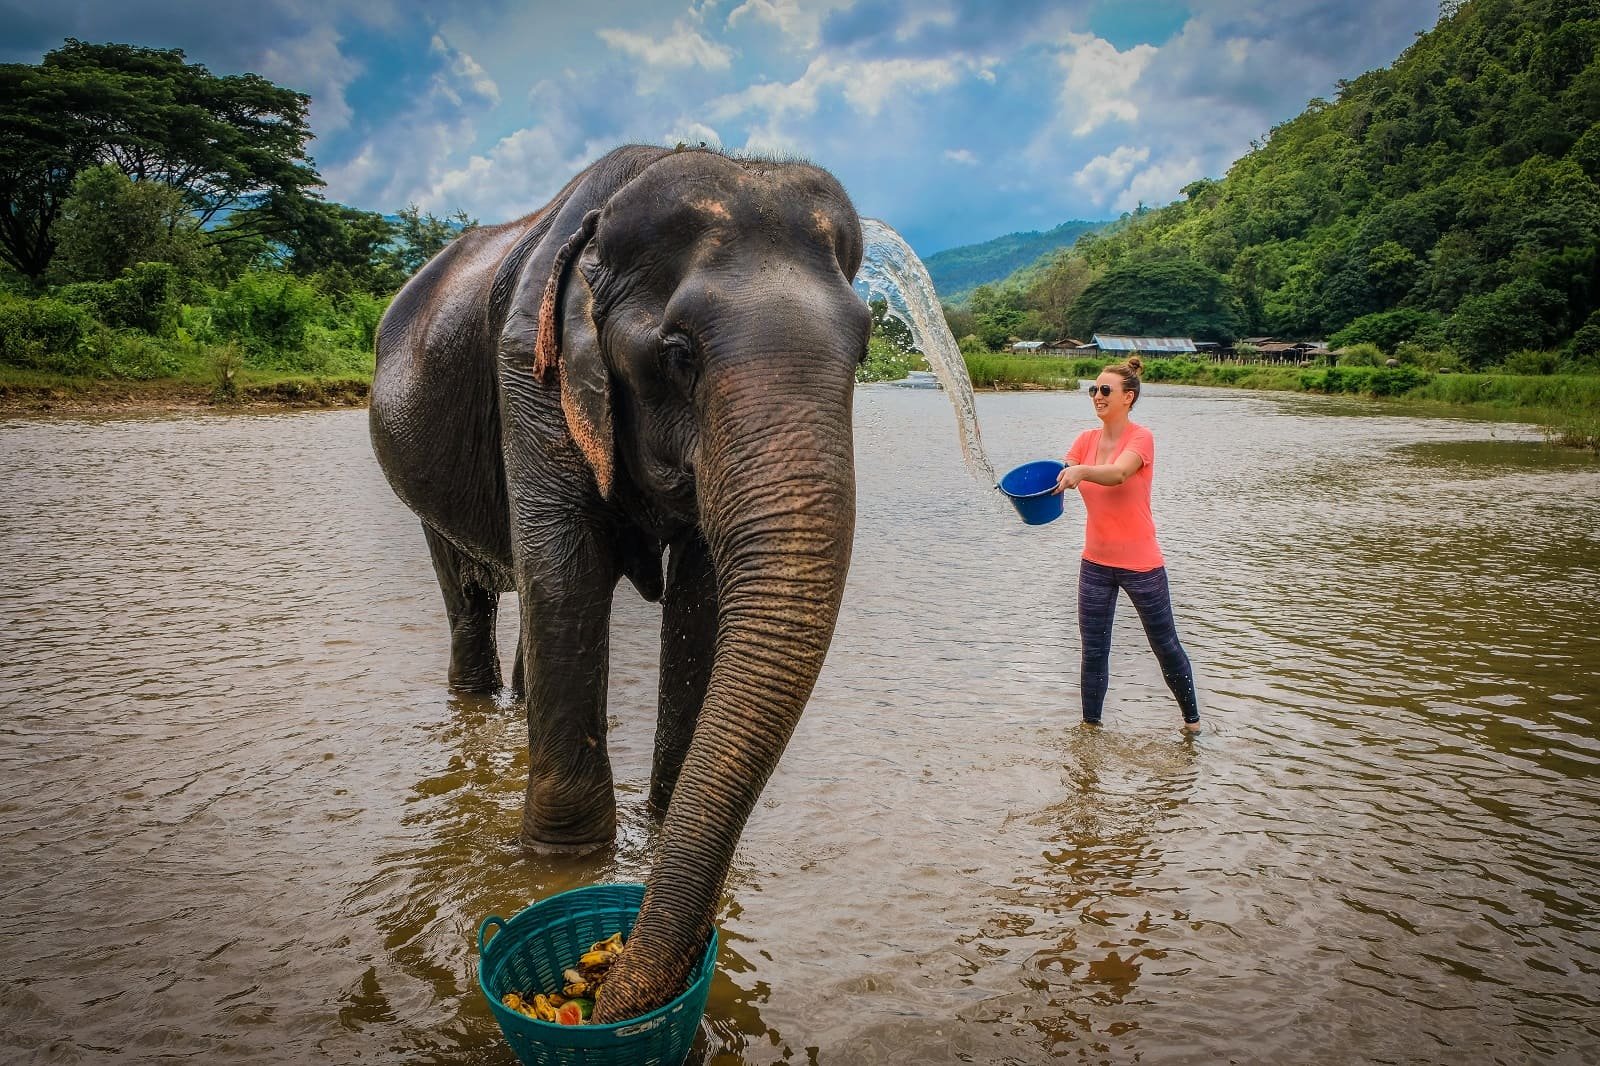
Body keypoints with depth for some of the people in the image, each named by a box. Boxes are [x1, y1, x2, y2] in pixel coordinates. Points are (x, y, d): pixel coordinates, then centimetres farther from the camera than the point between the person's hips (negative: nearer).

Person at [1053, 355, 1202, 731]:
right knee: (1093, 652, 6)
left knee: (1165, 646, 12)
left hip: (1140, 563, -4)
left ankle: (1192, 718, 32)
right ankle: (1090, 726, 19)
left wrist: (1081, 471, -53)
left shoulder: (1140, 438, -13)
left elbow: (1118, 473, -34)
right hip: (1095, 562, 4)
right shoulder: (1086, 439, 3)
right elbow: (1057, 479, -9)